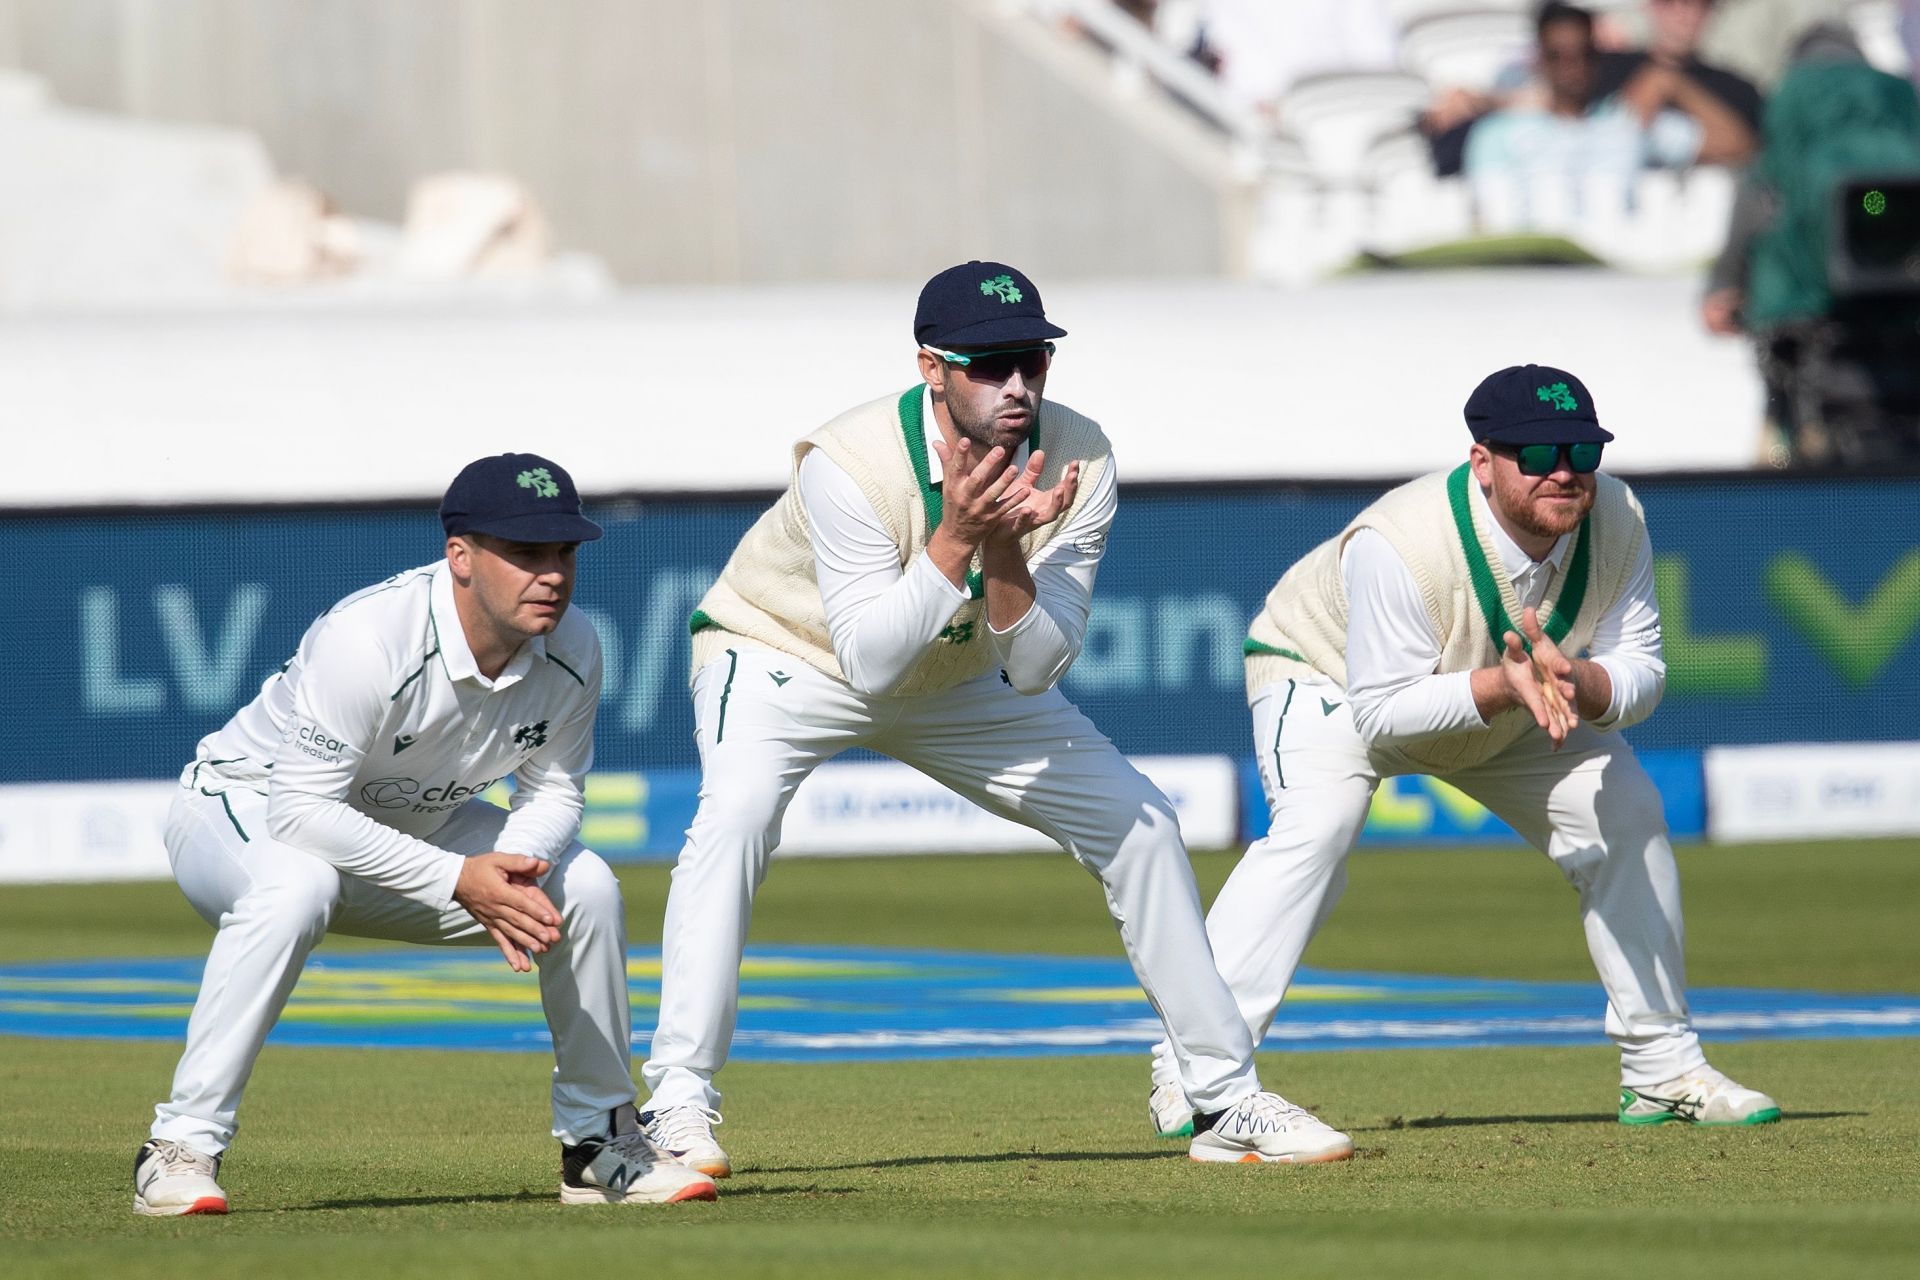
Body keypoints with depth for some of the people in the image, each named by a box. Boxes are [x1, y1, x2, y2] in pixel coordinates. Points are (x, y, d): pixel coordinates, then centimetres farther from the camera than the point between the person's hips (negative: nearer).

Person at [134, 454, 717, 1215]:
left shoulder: (571, 651, -15)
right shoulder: (368, 638, -36)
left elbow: (552, 789, -2)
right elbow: (300, 810, -36)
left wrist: (515, 866, -25)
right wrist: (457, 880, -39)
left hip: (407, 827, 7)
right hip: (244, 807, -6)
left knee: (586, 889, -8)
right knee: (295, 888, -40)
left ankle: (600, 1143, 11)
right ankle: (182, 1150, -31)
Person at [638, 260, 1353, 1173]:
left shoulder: (1077, 463, -22)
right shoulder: (849, 465, -34)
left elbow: (1034, 671, -22)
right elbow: (868, 663, -36)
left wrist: (1008, 552, -39)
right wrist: (957, 538, -45)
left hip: (962, 679, 5)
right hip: (785, 654, -5)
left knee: (1138, 820, -1)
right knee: (735, 815, -33)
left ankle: (1227, 1099, 12)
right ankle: (678, 1108, -31)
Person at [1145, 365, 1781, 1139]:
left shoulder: (1616, 523, -24)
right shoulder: (1399, 545, -40)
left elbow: (1640, 672, -19)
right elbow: (1382, 712, -35)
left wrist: (1576, 683, -42)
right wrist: (1503, 687, -48)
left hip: (1505, 705, 6)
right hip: (1332, 677, -6)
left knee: (1625, 812, -2)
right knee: (1317, 824, -31)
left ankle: (1663, 1069, 13)